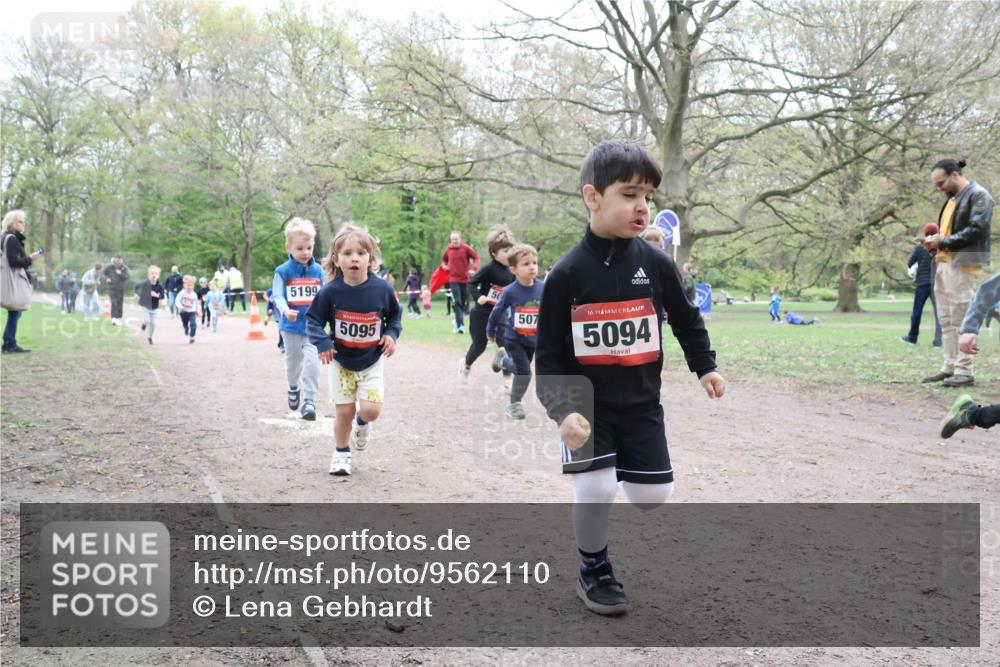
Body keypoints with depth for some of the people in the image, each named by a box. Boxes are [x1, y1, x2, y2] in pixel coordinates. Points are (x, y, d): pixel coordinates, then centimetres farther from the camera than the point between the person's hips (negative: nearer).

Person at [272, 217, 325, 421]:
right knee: (293, 361, 18)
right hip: (291, 326, 0)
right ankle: (294, 388, 46)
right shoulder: (283, 272, -7)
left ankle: (309, 400, -8)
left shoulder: (318, 271, 0)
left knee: (312, 362, -13)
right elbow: (278, 296, -13)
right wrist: (285, 311, -31)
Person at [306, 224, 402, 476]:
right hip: (341, 361, 0)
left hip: (372, 360, 0)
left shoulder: (382, 289, -14)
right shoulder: (330, 291, -17)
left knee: (371, 410, -10)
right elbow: (313, 319, -6)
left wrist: (391, 334, -11)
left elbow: (395, 315, 5)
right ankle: (341, 453, 30)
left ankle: (362, 423, 28)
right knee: (344, 411, 4)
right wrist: (322, 342, -22)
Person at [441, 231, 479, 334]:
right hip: (453, 279, 0)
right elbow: (444, 259, 19)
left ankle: (458, 320, 31)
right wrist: (445, 266, -2)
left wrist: (473, 269, -19)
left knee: (464, 302, 9)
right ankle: (460, 325, -15)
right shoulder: (448, 249, 2)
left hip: (465, 279, 0)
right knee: (457, 302, -11)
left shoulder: (466, 248, -6)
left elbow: (476, 257, -5)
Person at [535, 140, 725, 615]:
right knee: (594, 490, -15)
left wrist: (705, 367, 9)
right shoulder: (566, 274, -12)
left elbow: (686, 319, 14)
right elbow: (549, 356, -10)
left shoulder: (656, 265, -5)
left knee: (655, 495, 2)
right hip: (588, 404, -3)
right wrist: (564, 409, -22)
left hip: (642, 404, 3)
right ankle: (594, 571, 12)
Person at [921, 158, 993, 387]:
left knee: (961, 319, -7)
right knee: (946, 321, 9)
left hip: (963, 265, -9)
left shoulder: (978, 196, -6)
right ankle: (949, 367, 15)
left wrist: (942, 242, -14)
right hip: (944, 263, 9)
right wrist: (935, 240, 7)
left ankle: (964, 371, -4)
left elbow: (975, 231, -15)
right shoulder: (952, 199, 20)